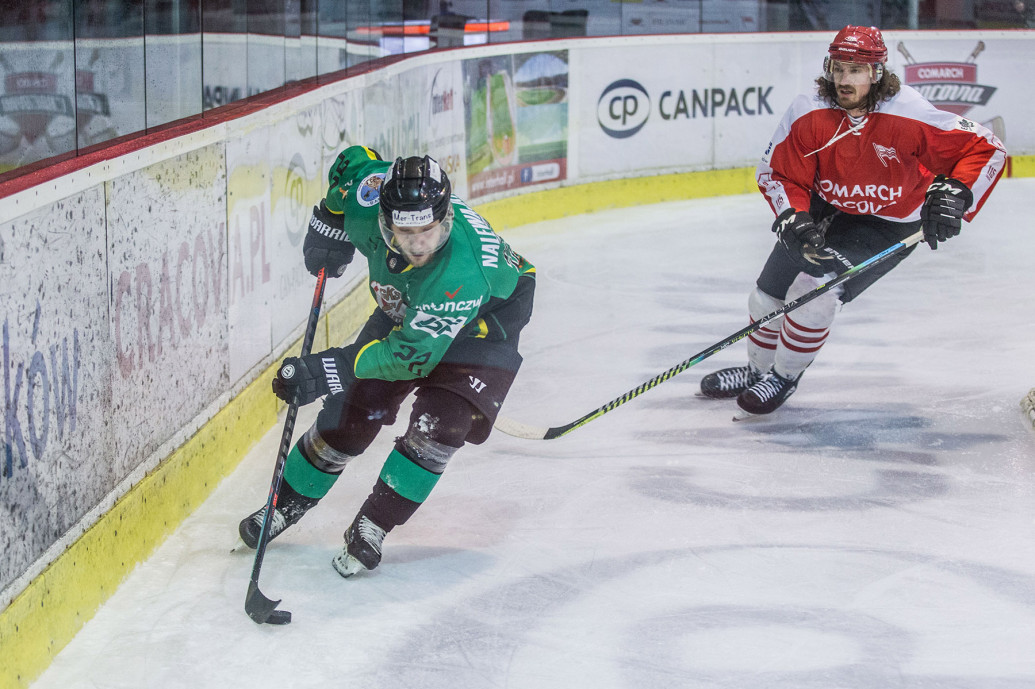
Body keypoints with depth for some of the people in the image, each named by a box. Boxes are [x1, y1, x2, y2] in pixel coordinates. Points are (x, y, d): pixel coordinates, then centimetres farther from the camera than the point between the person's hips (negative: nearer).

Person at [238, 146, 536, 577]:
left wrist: (332, 368, -45)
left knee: (438, 425, -22)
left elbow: (414, 353, -41)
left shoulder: (462, 273, -45)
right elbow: (355, 160, -6)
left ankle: (371, 528, -7)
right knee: (350, 412, 2)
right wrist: (329, 223, 1)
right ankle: (287, 504, 22)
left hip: (485, 319, -5)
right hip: (404, 309, 5)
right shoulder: (369, 201, -31)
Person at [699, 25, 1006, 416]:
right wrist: (794, 218, -27)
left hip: (889, 226, -4)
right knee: (768, 296, 6)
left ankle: (784, 377, 5)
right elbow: (777, 172, -10)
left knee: (815, 291, -21)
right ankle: (757, 370, 37)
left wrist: (955, 193, -37)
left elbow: (985, 148, -23)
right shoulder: (808, 114, -20)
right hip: (824, 210, 4)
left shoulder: (910, 116, -29)